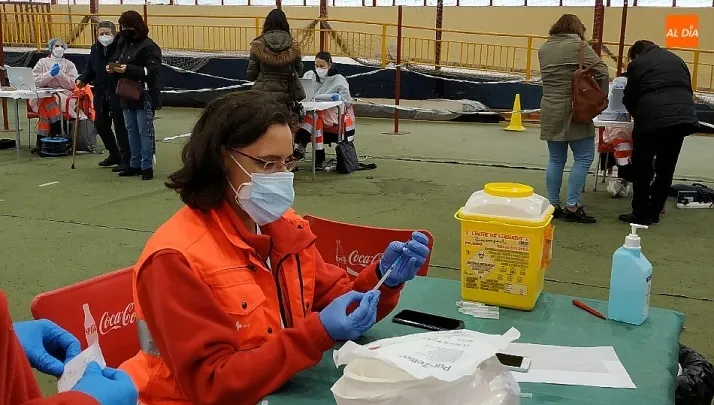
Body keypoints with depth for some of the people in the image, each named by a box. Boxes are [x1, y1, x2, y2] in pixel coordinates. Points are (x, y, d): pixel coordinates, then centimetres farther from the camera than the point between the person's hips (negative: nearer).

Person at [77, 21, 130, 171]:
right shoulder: (95, 49, 9)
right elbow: (89, 68, 11)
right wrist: (82, 79, -5)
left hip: (117, 94, -7)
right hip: (101, 94, 8)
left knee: (120, 126, -3)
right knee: (100, 124, 15)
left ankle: (125, 159, 8)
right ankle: (114, 154, 33)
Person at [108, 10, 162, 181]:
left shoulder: (149, 46, -12)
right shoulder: (122, 44, 12)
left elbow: (152, 71, -20)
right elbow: (117, 65, 21)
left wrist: (128, 69, -28)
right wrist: (113, 69, -3)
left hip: (144, 96, -8)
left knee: (145, 132, -3)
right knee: (132, 131, 13)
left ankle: (147, 167, 3)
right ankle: (135, 164, 21)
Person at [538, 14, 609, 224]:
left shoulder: (544, 48, 11)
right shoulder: (578, 45, -8)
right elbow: (601, 71, -12)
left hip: (550, 111, 6)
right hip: (573, 111, -6)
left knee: (556, 160, 11)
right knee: (583, 158, 0)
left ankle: (553, 206, 13)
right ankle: (572, 207, -2)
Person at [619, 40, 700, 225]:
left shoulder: (637, 64, 12)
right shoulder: (676, 59, 26)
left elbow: (630, 98, 14)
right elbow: (688, 88, 26)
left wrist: (638, 115, 32)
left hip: (653, 117, -5)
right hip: (684, 116, 5)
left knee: (642, 167, 5)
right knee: (666, 168, 12)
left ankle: (641, 213, 6)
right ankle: (654, 211, 17)